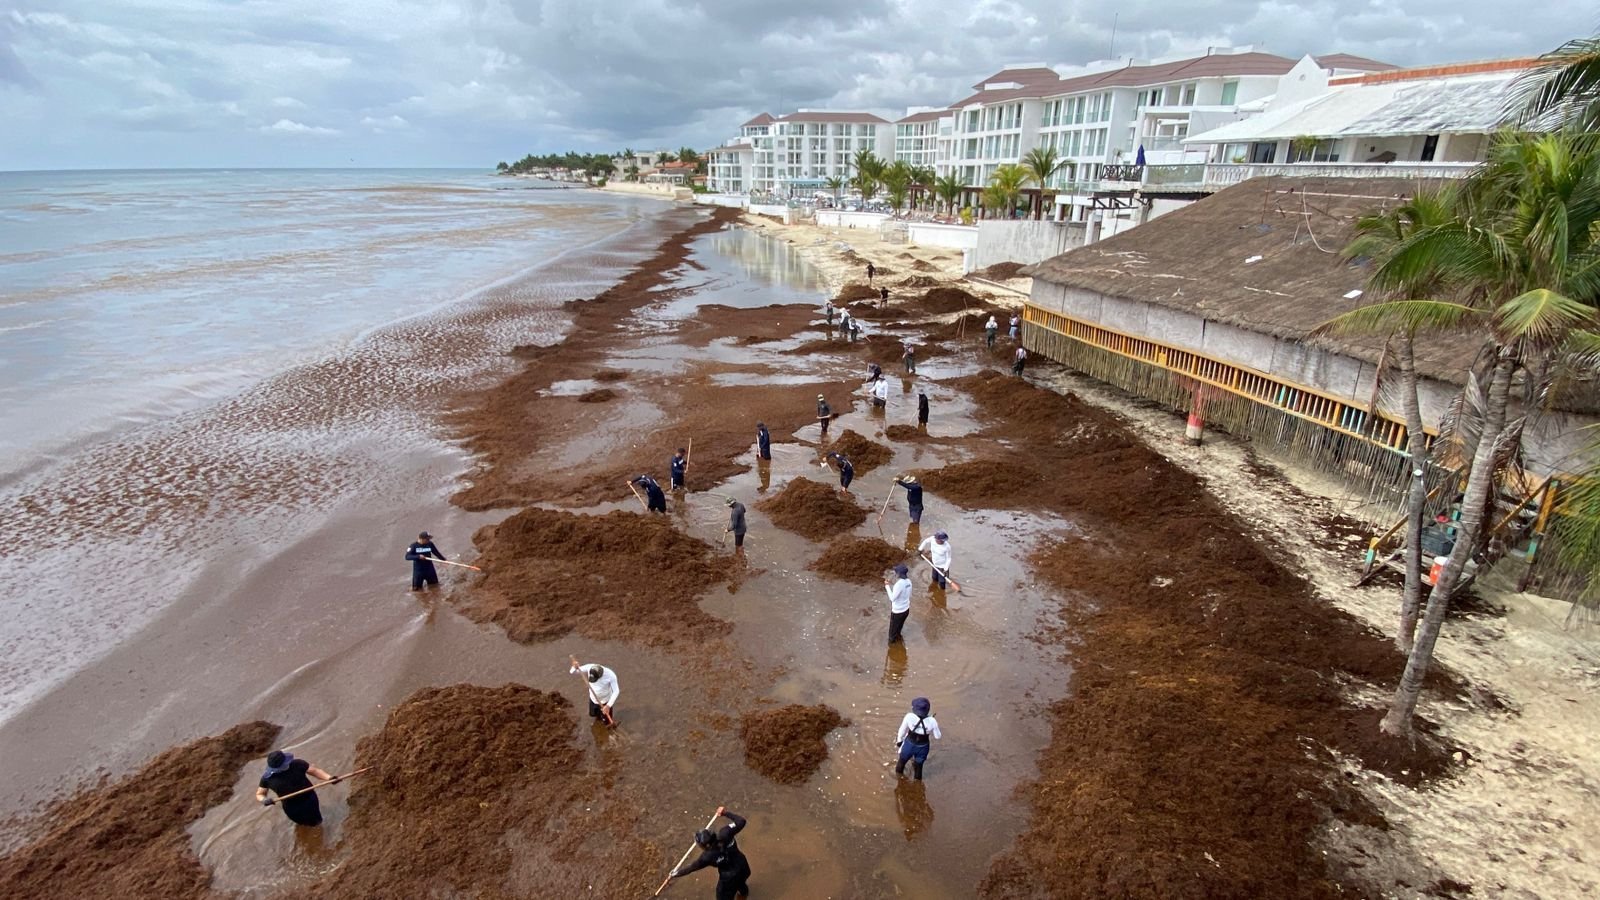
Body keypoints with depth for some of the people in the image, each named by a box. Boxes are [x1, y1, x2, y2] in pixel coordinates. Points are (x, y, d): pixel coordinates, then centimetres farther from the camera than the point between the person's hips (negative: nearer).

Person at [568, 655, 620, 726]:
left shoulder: (610, 675, -35)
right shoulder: (589, 668, -27)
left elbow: (616, 691, -26)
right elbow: (573, 672, -24)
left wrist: (608, 705, -35)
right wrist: (575, 667, -48)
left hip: (606, 701, -4)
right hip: (593, 698, 4)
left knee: (607, 722, 12)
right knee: (593, 714, 28)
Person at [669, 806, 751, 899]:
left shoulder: (708, 856, -32)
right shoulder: (725, 833, -28)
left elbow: (692, 867, -16)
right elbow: (741, 821, -18)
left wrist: (677, 873, 0)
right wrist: (726, 813, -9)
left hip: (729, 877, -6)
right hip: (743, 866, 6)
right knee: (739, 881, 39)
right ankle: (743, 892, 72)